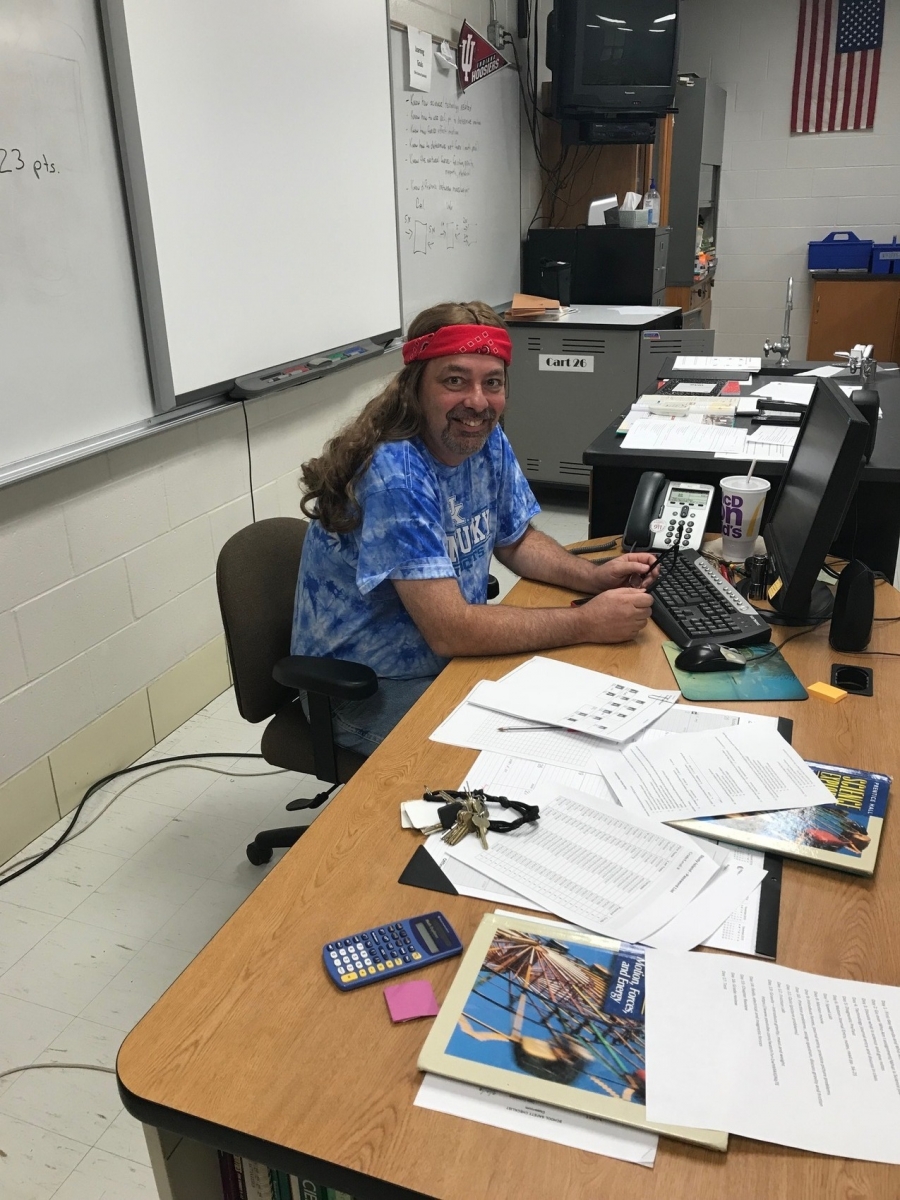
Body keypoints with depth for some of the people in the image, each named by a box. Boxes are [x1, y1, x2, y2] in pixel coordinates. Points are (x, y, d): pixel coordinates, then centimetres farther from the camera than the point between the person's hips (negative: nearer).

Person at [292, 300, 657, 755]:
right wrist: (587, 622, -25)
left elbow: (516, 541, 13)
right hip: (368, 692, -7)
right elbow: (449, 631, -31)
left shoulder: (488, 442, -4)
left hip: (452, 661, 8)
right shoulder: (395, 475, -28)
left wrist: (595, 577, -5)